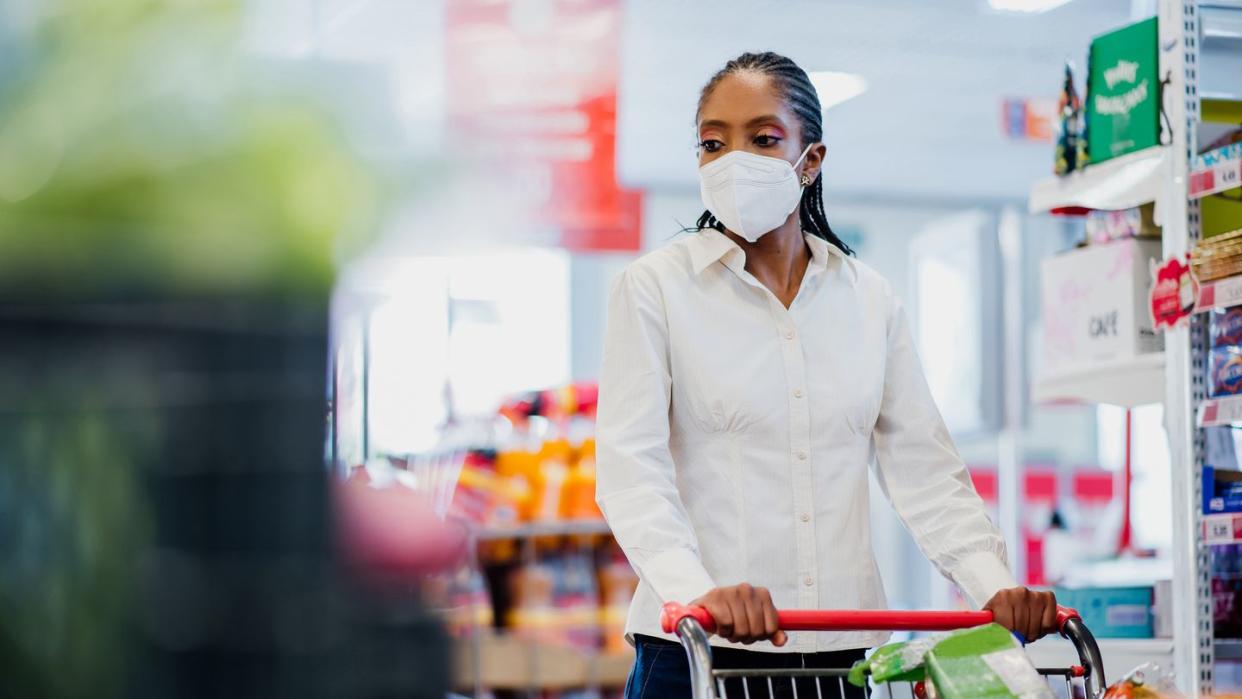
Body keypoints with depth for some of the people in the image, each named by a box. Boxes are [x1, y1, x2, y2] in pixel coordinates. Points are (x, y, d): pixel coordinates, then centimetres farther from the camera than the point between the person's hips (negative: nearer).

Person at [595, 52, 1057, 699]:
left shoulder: (870, 299, 9)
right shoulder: (654, 288, -1)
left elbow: (922, 466, 7)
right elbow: (630, 468, -11)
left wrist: (993, 585, -9)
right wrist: (697, 591, -27)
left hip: (842, 647, 3)